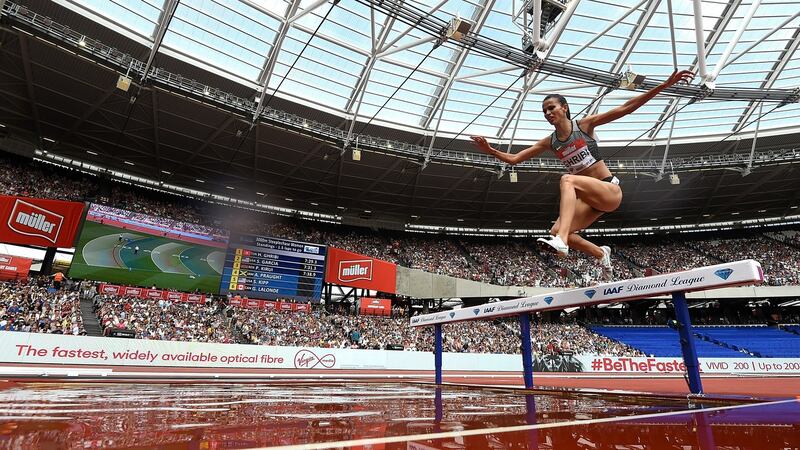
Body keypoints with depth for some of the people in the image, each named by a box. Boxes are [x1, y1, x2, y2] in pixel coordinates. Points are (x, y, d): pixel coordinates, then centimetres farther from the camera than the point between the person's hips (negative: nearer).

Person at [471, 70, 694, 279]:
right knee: (557, 231, -14)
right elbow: (514, 158, 6)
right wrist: (490, 150, -8)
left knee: (568, 180, -33)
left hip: (610, 190, -5)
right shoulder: (550, 142, 8)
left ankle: (560, 241, -51)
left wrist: (664, 85, -12)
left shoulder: (584, 124, -1)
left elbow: (626, 108, -6)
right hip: (588, 198, 5)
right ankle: (601, 254, 14)